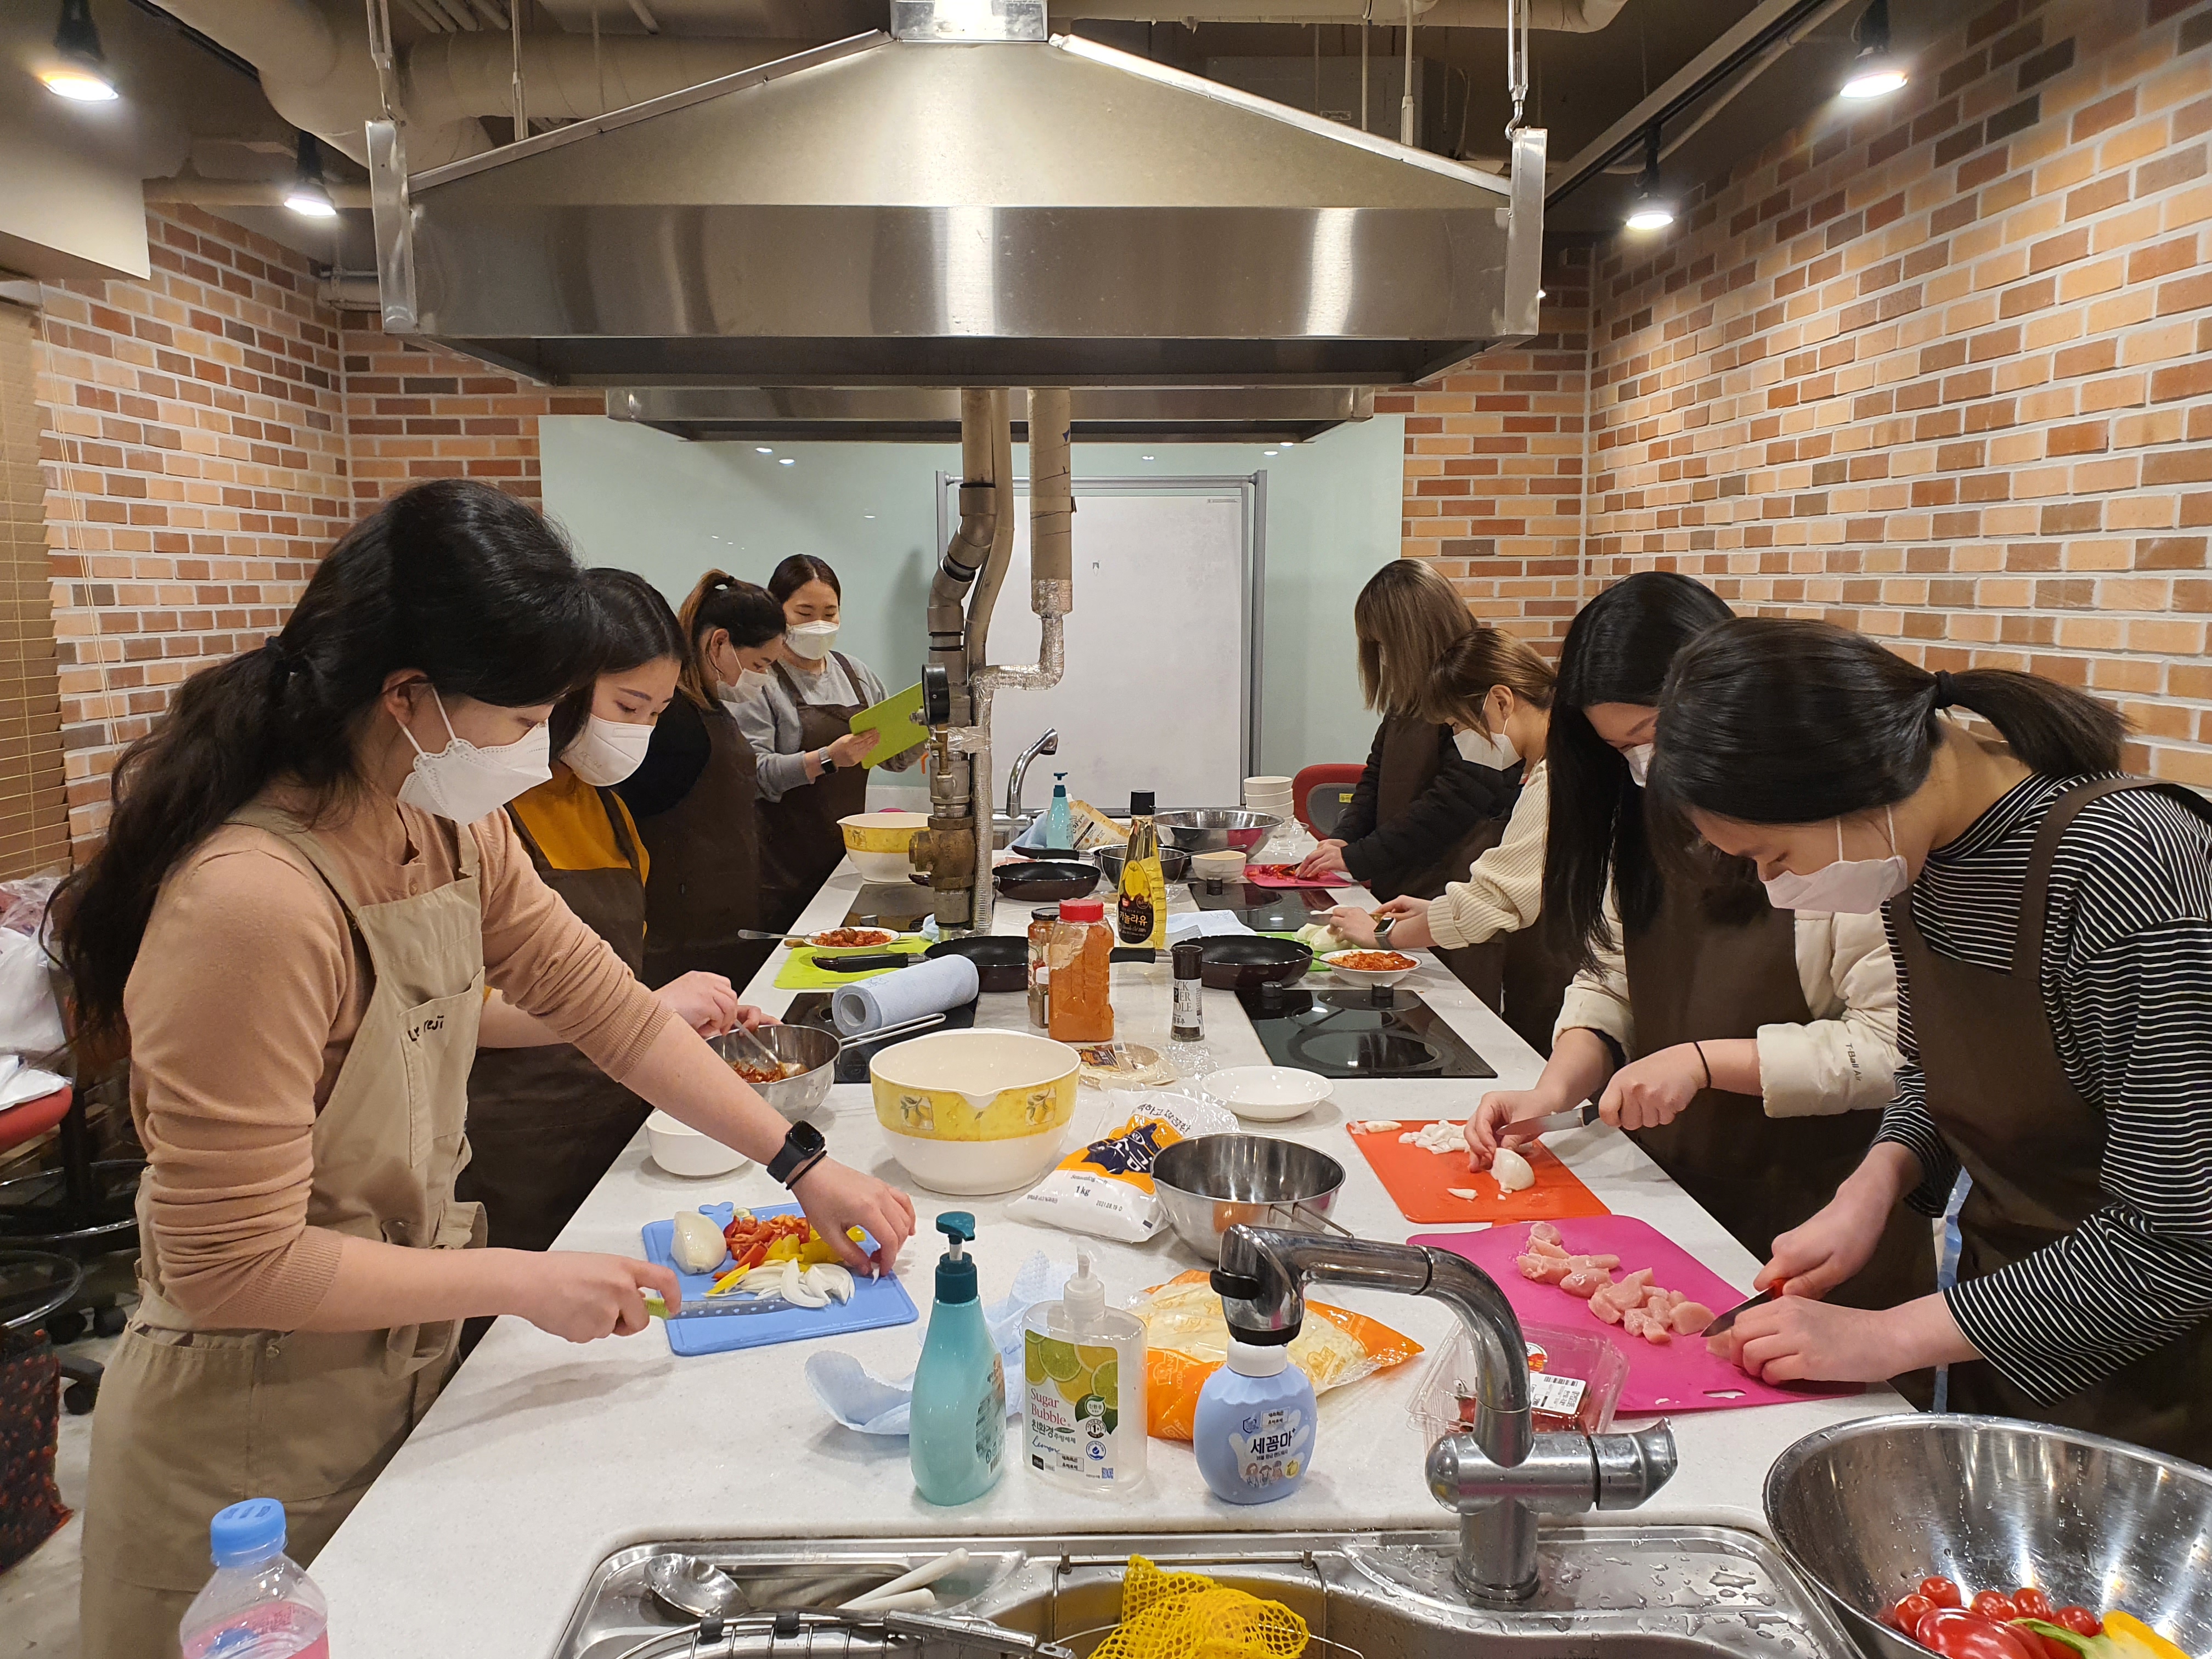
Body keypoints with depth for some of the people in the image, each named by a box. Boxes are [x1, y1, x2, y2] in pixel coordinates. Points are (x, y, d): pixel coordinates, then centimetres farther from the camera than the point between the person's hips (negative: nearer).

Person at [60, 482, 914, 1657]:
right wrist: (520, 1282, -21)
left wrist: (803, 1165, -2)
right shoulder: (252, 902, -31)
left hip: (405, 1370, 7)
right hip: (254, 1439, -7)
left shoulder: (451, 823, -6)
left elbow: (600, 1003, 0)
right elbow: (232, 1269, -26)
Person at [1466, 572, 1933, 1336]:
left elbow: (1895, 1045, -21)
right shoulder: (1645, 821, 5)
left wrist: (1704, 1060, -22)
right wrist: (1557, 1087, -8)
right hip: (1668, 1196, 6)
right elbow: (1609, 981, 9)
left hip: (1818, 1216, -6)